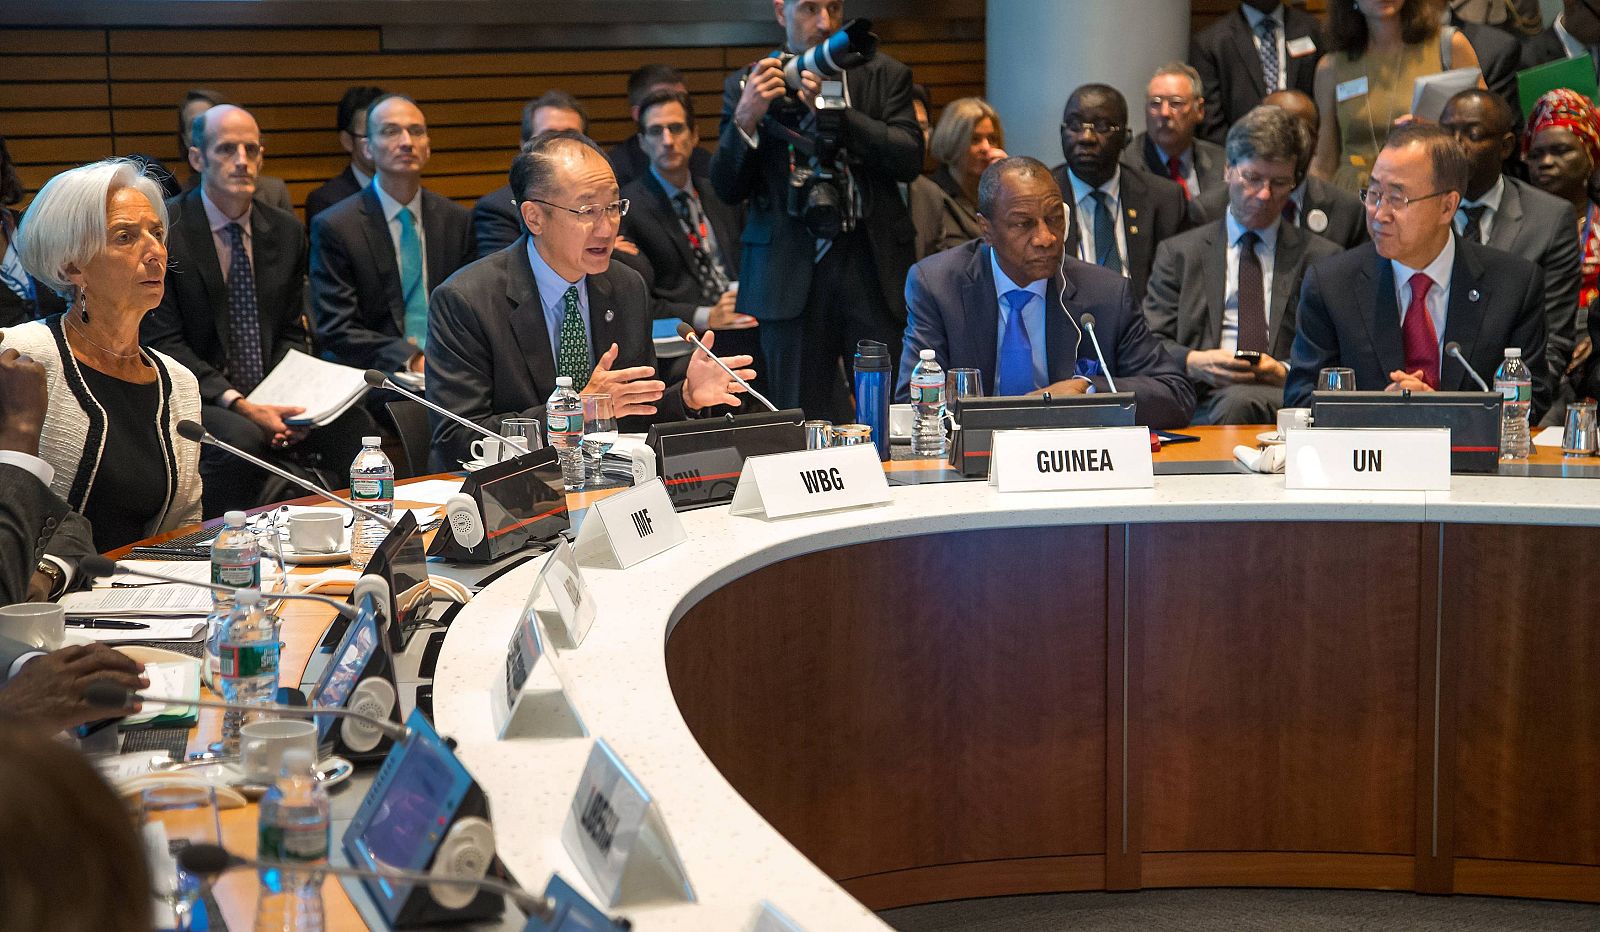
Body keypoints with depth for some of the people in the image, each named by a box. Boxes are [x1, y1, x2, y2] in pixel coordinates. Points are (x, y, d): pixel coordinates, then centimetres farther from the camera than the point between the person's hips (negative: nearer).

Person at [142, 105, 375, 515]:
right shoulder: (164, 231, -7)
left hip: (269, 397, 5)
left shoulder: (286, 231, 10)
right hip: (196, 401, -5)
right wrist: (238, 404, -20)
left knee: (355, 425, -20)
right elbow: (163, 343, -11)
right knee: (243, 438, -36)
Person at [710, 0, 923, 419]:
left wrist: (832, 110, -13)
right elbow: (727, 189, 3)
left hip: (873, 264, 0)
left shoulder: (884, 75, 8)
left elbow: (909, 160, -5)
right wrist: (745, 119, -14)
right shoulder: (745, 86, 7)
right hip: (790, 271, 0)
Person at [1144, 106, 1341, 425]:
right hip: (1199, 404, 1)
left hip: (1285, 400, -1)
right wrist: (1193, 362, -13)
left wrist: (1286, 373, -10)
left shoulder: (1322, 258, 18)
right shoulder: (1178, 253, 19)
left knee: (1241, 401, -39)